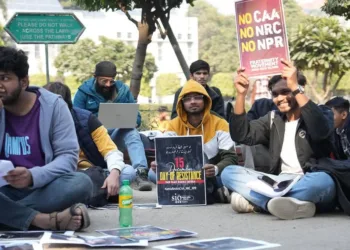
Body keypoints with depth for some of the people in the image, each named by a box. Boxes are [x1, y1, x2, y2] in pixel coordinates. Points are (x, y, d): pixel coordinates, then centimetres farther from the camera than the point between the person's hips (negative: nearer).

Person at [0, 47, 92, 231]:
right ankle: (48, 219, -34)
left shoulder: (53, 105, -2)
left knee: (81, 183, -32)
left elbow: (69, 156, -9)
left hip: (44, 189, 0)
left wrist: (33, 176, -27)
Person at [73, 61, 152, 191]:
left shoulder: (123, 90, 7)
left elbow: (136, 118, 8)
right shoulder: (84, 92, 0)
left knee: (132, 133, -30)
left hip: (117, 136, 2)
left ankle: (141, 172, -45)